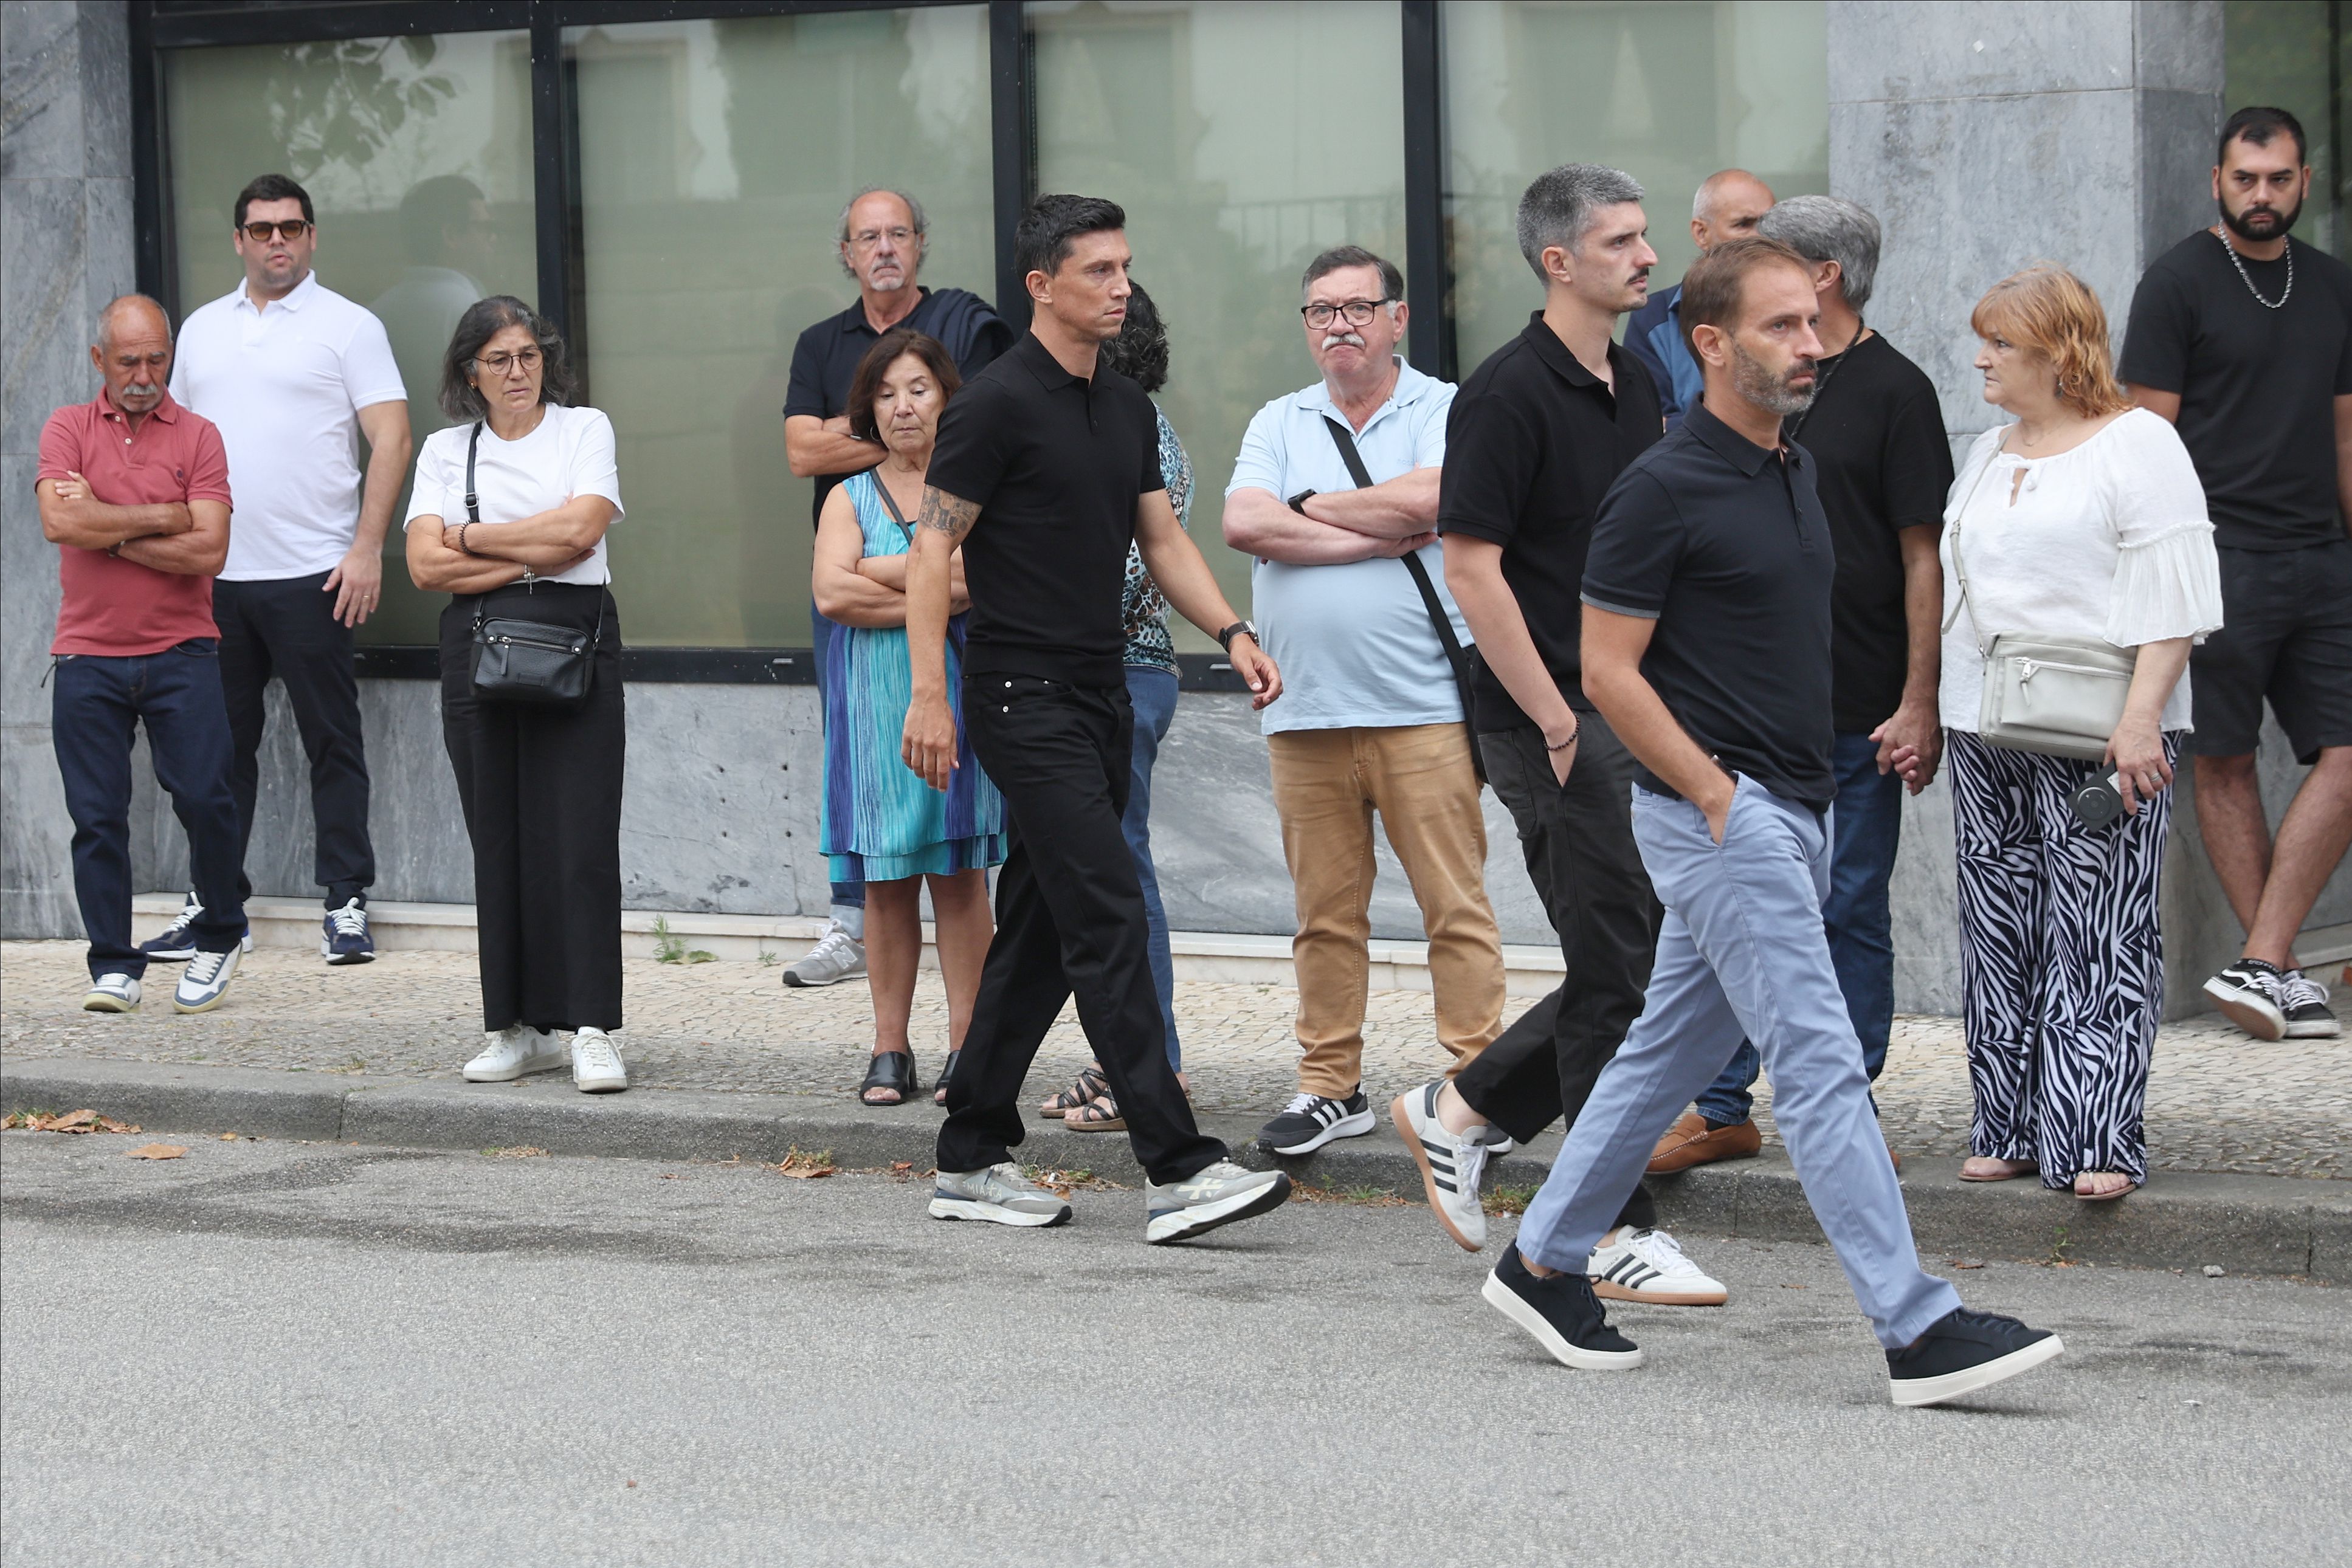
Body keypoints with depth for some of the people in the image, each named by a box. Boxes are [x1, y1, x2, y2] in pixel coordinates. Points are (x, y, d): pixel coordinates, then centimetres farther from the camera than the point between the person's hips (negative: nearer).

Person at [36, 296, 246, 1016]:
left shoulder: (198, 437, 3)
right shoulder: (68, 429, 7)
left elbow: (207, 551, -8)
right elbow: (59, 522, -11)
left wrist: (108, 528, -9)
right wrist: (163, 516, -8)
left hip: (180, 653, -1)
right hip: (88, 655, 1)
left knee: (204, 798, -7)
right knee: (97, 815, 0)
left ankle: (220, 935, 15)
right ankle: (113, 968, 7)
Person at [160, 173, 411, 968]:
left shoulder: (348, 327, 0)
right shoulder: (201, 329, 14)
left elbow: (391, 440, -5)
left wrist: (368, 548, -13)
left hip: (312, 574, -4)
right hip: (212, 575, 4)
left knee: (332, 742, 0)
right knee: (220, 742, 9)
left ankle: (346, 902, 6)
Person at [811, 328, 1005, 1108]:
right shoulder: (850, 497, 11)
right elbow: (831, 591, -5)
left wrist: (884, 573, -7)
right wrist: (940, 597, -10)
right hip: (875, 707, 2)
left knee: (961, 875, -3)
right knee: (886, 881, 1)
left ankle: (966, 1046, 1)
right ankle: (890, 1051, 6)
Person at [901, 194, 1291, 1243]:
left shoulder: (1128, 410, 14)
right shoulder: (999, 403, -11)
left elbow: (1162, 539, 18)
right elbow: (934, 547, -11)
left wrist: (1232, 633, 3)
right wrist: (929, 693, -17)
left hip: (1100, 699, 9)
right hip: (1025, 700, -9)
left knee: (1039, 935, 11)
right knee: (1110, 925, -14)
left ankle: (971, 1161, 18)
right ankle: (1177, 1171, -17)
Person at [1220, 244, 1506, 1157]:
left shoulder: (1447, 411, 3)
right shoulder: (1279, 424, 15)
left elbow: (1421, 500, -16)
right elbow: (1243, 523, -3)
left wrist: (1310, 506, -2)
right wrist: (1371, 538, -9)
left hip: (1424, 709, -4)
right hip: (1305, 710, 4)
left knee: (1455, 905, -4)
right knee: (1325, 912, 8)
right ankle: (1331, 1087, 16)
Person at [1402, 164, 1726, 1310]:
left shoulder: (1636, 387, 13)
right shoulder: (1508, 393, -13)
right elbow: (1472, 568, -16)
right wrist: (1558, 721, -17)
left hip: (1637, 716, 8)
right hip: (1553, 721, -8)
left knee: (1664, 961, 10)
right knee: (1620, 969, -6)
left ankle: (1465, 1110, 24)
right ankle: (1615, 1232, 2)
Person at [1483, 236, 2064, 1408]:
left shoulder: (1793, 474, 13)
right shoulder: (1662, 489, -14)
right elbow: (1608, 670, -14)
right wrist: (1719, 796, -16)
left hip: (1790, 814, 9)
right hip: (1715, 814, -9)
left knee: (1673, 1048, 15)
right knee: (1820, 1065, -11)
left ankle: (1541, 1262, 27)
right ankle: (1919, 1332, -12)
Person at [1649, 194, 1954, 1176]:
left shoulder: (1892, 391, -6)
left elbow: (1922, 558, -8)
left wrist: (1919, 705, -13)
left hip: (1856, 712, -5)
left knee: (1848, 914, 3)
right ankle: (1721, 1109, 12)